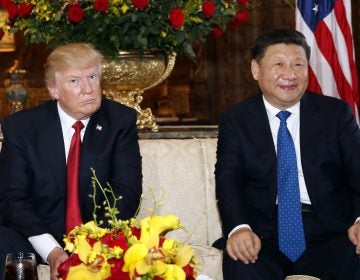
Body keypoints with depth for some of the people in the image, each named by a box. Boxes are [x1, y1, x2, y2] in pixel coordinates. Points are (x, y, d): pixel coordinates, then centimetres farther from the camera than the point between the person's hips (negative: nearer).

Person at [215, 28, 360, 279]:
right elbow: (228, 180, -2)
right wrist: (239, 228, -25)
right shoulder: (235, 120, 10)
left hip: (329, 232, 1)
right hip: (265, 236, -1)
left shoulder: (336, 113, 12)